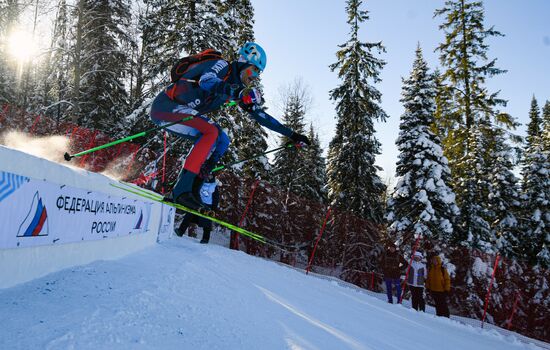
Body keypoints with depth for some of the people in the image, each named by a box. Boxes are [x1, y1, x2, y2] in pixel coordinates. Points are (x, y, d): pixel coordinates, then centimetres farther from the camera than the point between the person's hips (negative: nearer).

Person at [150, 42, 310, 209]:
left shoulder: (239, 88, 11)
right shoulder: (222, 65, -12)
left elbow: (258, 114, 12)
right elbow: (206, 81, -35)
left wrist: (291, 134, 10)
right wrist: (235, 91, -52)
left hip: (181, 110, 9)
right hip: (165, 105, -8)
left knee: (222, 141, -1)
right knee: (211, 131, -26)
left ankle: (192, 189, -6)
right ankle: (181, 190, -27)